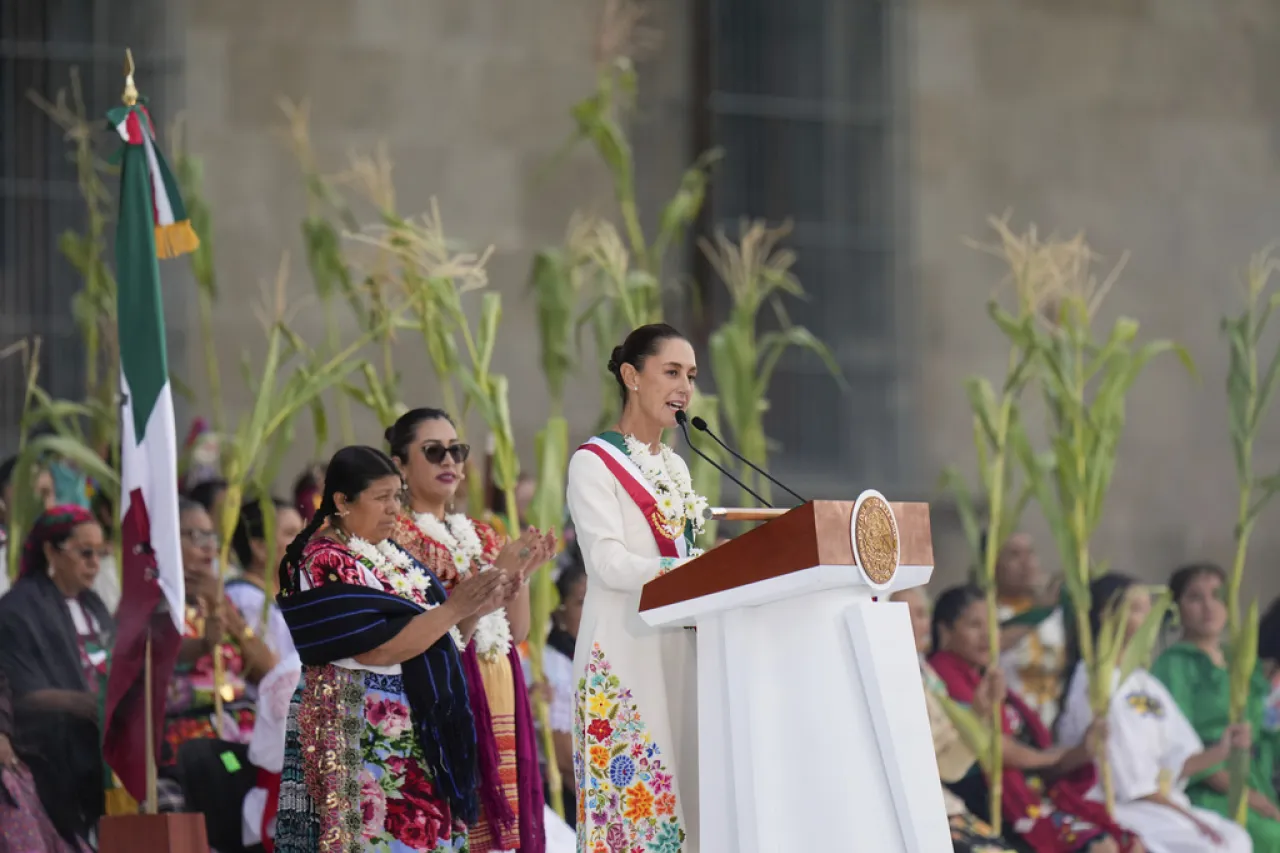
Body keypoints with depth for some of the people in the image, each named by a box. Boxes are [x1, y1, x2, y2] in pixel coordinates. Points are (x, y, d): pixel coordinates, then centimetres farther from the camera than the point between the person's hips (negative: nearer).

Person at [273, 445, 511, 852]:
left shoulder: (389, 556, 13)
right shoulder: (325, 564, -12)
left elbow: (429, 633, 19)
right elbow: (378, 648, -20)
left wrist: (472, 609, 1)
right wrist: (453, 609, -17)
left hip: (410, 737, 8)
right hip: (358, 739, -8)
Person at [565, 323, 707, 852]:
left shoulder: (675, 468, 18)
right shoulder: (595, 463, -5)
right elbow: (610, 564, -16)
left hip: (679, 652, 7)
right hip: (624, 656, -7)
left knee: (682, 789, 2)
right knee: (634, 793, -12)